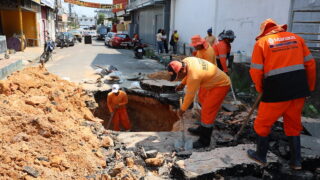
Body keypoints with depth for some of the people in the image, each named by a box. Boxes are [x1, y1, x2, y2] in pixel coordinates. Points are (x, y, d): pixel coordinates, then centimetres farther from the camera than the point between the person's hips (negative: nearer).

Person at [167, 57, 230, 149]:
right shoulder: (185, 61, -11)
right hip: (213, 81, 10)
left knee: (208, 112, -8)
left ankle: (204, 141, 4)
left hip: (221, 85, -10)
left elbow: (189, 96, -21)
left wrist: (182, 109, -8)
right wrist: (182, 84, 13)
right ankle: (202, 130, 35)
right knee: (203, 102, 20)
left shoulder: (194, 77, -35)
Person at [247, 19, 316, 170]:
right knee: (294, 126, 21)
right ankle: (296, 161, 29)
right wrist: (309, 87, 18)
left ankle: (261, 156, 28)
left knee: (262, 124, 14)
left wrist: (260, 89, 11)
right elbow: (310, 64, 10)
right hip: (299, 89, 5)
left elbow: (256, 71, -5)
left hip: (276, 89, -5)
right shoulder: (296, 38, 12)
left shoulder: (262, 42, 1)